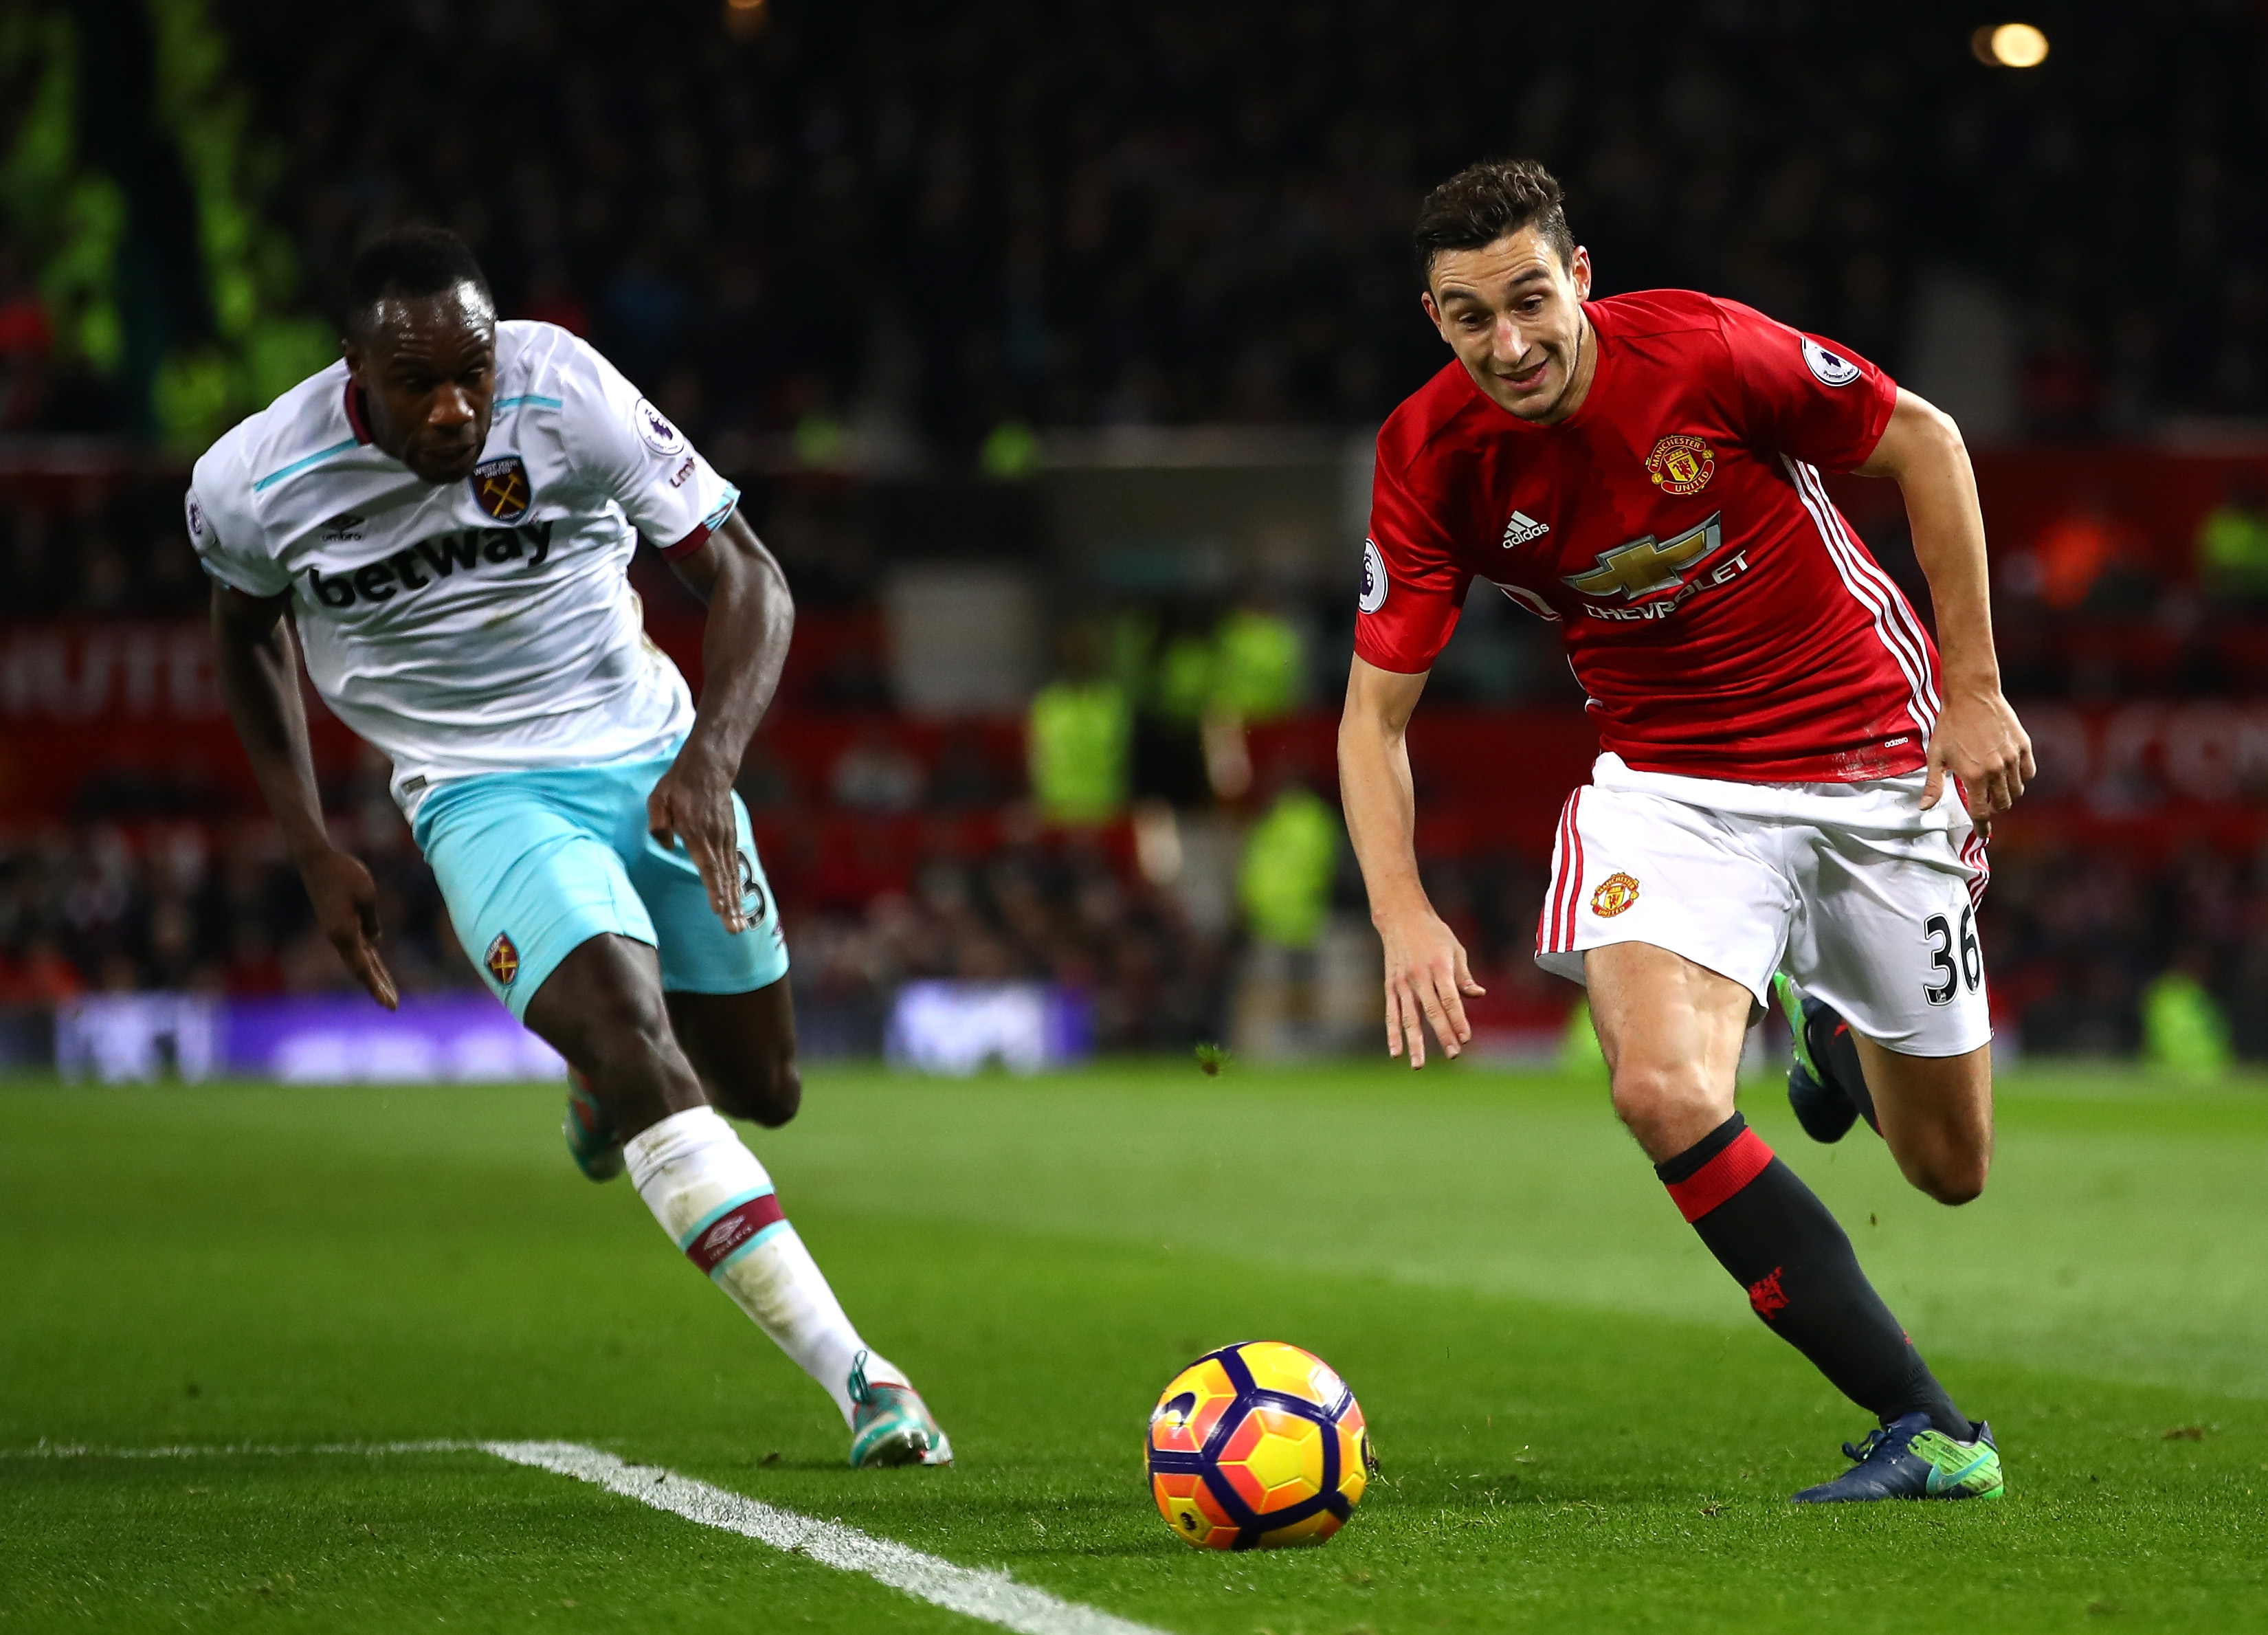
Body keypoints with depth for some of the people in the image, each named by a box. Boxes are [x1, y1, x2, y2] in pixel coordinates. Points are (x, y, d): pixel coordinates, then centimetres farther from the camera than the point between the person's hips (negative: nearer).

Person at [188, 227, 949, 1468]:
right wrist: (314, 853, 6)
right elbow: (247, 623, 9)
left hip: (656, 763, 3)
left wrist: (708, 759, -28)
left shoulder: (566, 392, -18)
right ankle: (857, 1378, -30)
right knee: (641, 1060, -26)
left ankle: (602, 1070, 49)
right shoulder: (256, 485, -15)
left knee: (760, 1088, 12)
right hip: (487, 798, -2)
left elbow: (747, 580, -11)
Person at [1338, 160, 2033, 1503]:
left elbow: (1926, 441, -7)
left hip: (1872, 758, -1)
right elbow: (1377, 710, -8)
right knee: (1664, 1092, -27)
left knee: (1950, 1169, 8)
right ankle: (1930, 1431, -20)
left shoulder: (1704, 350, -22)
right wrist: (1404, 913, -23)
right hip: (1671, 777, 1)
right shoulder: (1432, 458, -14)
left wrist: (1973, 689, -7)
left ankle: (1835, 1028, 47)